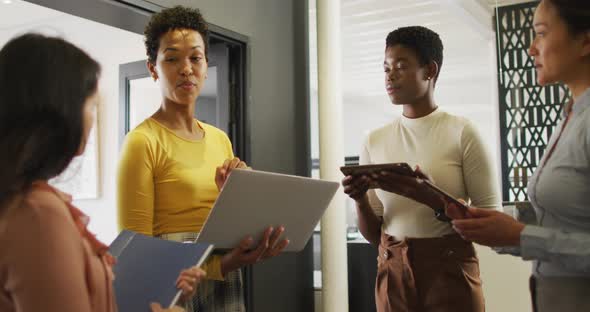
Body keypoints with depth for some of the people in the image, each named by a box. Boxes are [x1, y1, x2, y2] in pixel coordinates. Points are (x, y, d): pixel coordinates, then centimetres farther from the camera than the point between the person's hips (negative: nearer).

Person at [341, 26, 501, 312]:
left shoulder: (462, 133, -7)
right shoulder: (375, 141, 3)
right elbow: (372, 235, 6)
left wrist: (429, 197, -23)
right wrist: (360, 199, -14)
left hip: (451, 270, -3)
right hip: (392, 273, 3)